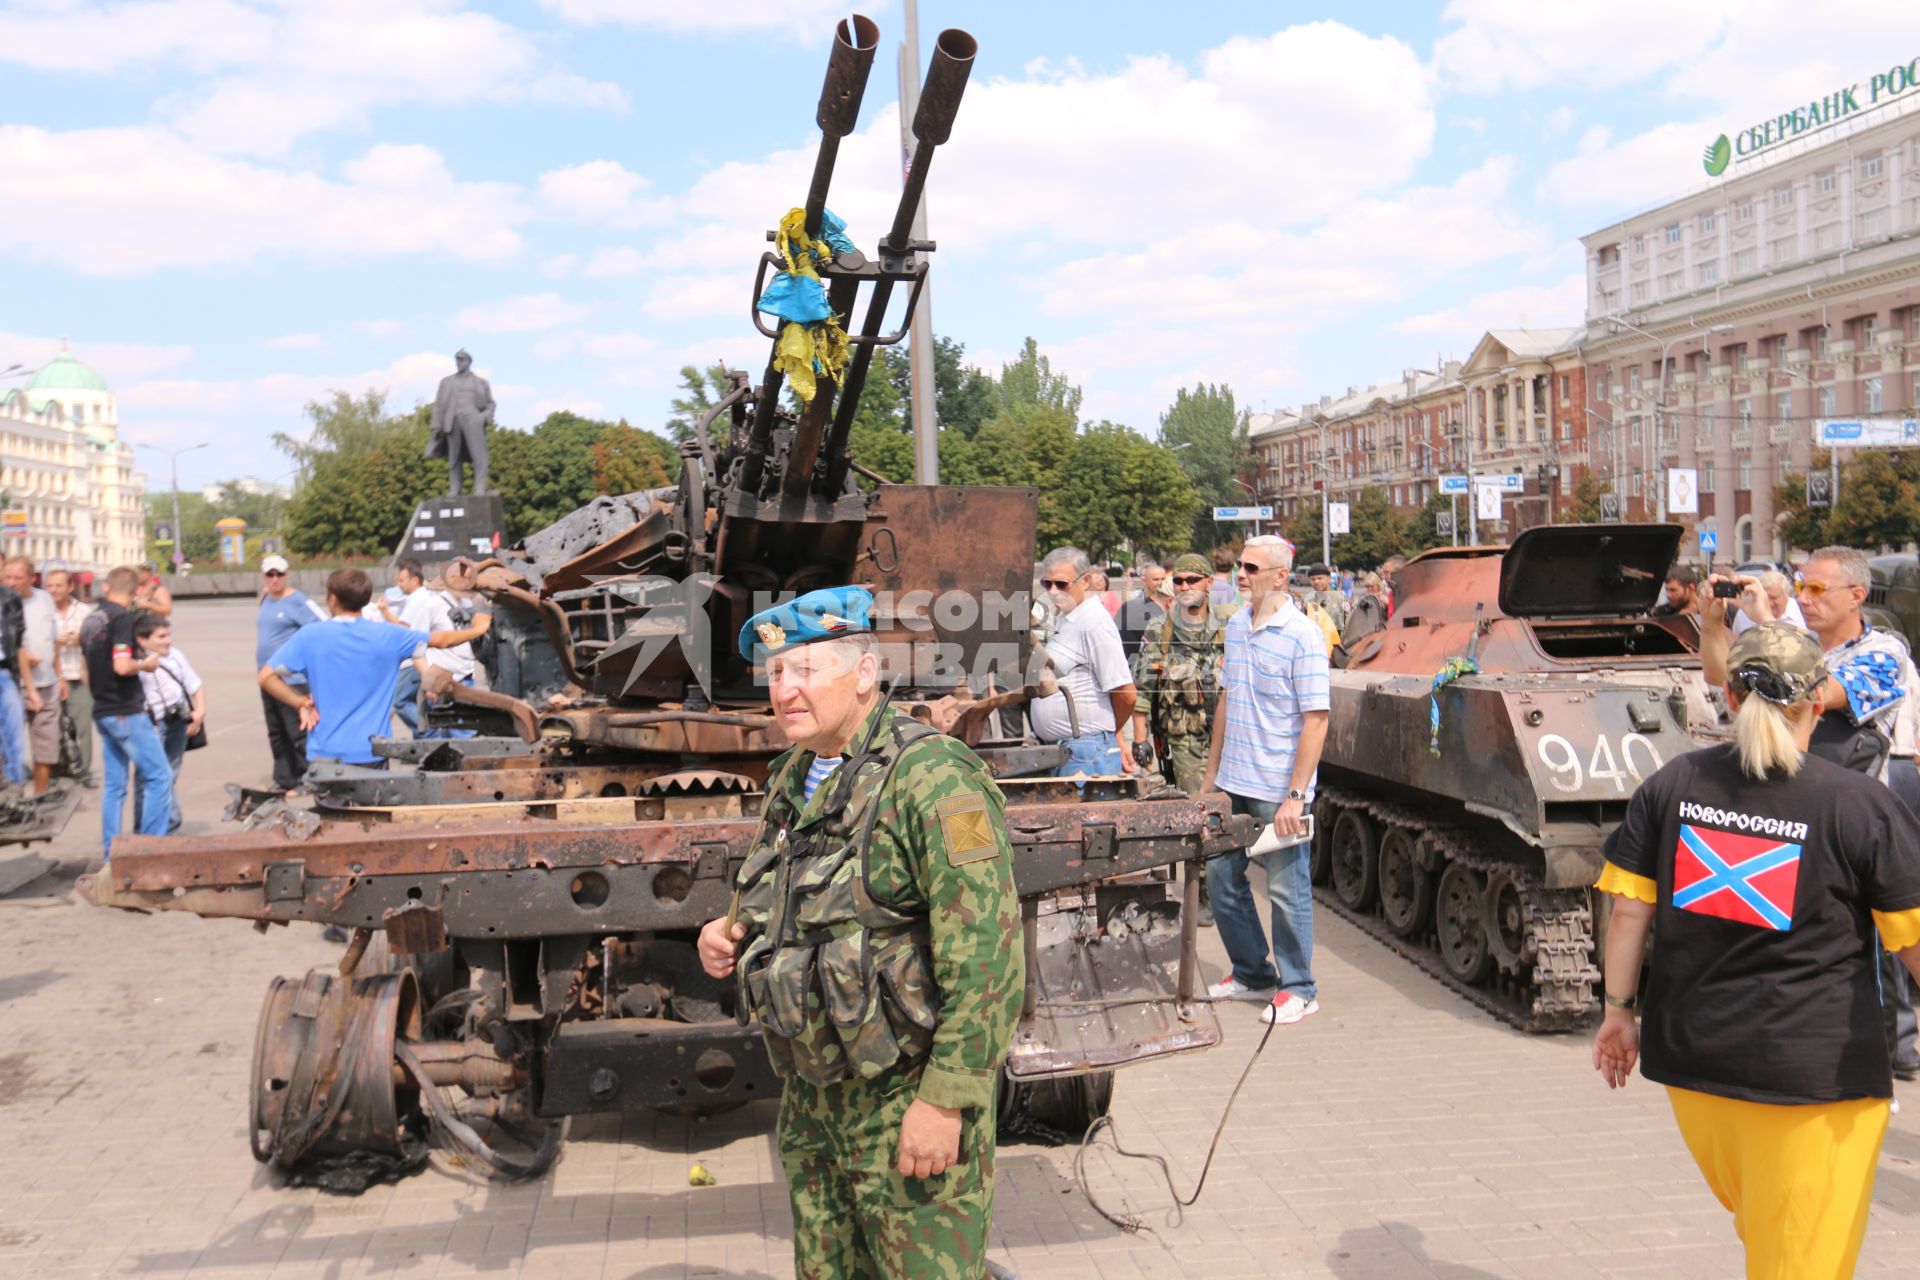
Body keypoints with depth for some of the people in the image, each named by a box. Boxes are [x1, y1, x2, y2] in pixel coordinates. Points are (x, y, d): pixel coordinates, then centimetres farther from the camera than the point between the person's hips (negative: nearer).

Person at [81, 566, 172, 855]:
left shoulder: (90, 619, 13)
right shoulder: (122, 617, -14)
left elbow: (88, 672, 20)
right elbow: (122, 666, -23)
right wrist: (146, 664, -6)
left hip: (102, 711, 9)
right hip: (126, 711, -9)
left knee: (114, 783, 11)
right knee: (159, 776, -4)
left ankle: (110, 852, 13)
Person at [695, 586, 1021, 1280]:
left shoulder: (933, 780, -20)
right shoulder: (792, 778, 7)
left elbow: (985, 956, -23)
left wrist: (945, 1098, -23)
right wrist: (730, 935, 1)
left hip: (907, 1098, -8)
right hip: (811, 1093, 8)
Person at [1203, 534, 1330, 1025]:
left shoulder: (1302, 636, -14)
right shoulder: (1236, 626, 8)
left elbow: (1316, 720, -15)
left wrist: (1295, 796, -19)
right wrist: (1211, 774, 15)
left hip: (1279, 790, -7)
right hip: (1233, 784, 7)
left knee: (1287, 889, 3)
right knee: (1221, 879, 13)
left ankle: (1297, 990, 18)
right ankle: (1251, 974, 30)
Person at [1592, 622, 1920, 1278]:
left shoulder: (1672, 784, -1)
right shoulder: (1859, 804, -9)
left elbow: (1629, 910, 1)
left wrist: (1619, 1010, 11)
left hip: (1691, 1055, 3)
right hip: (1815, 1070, -3)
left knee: (1757, 1222, 25)